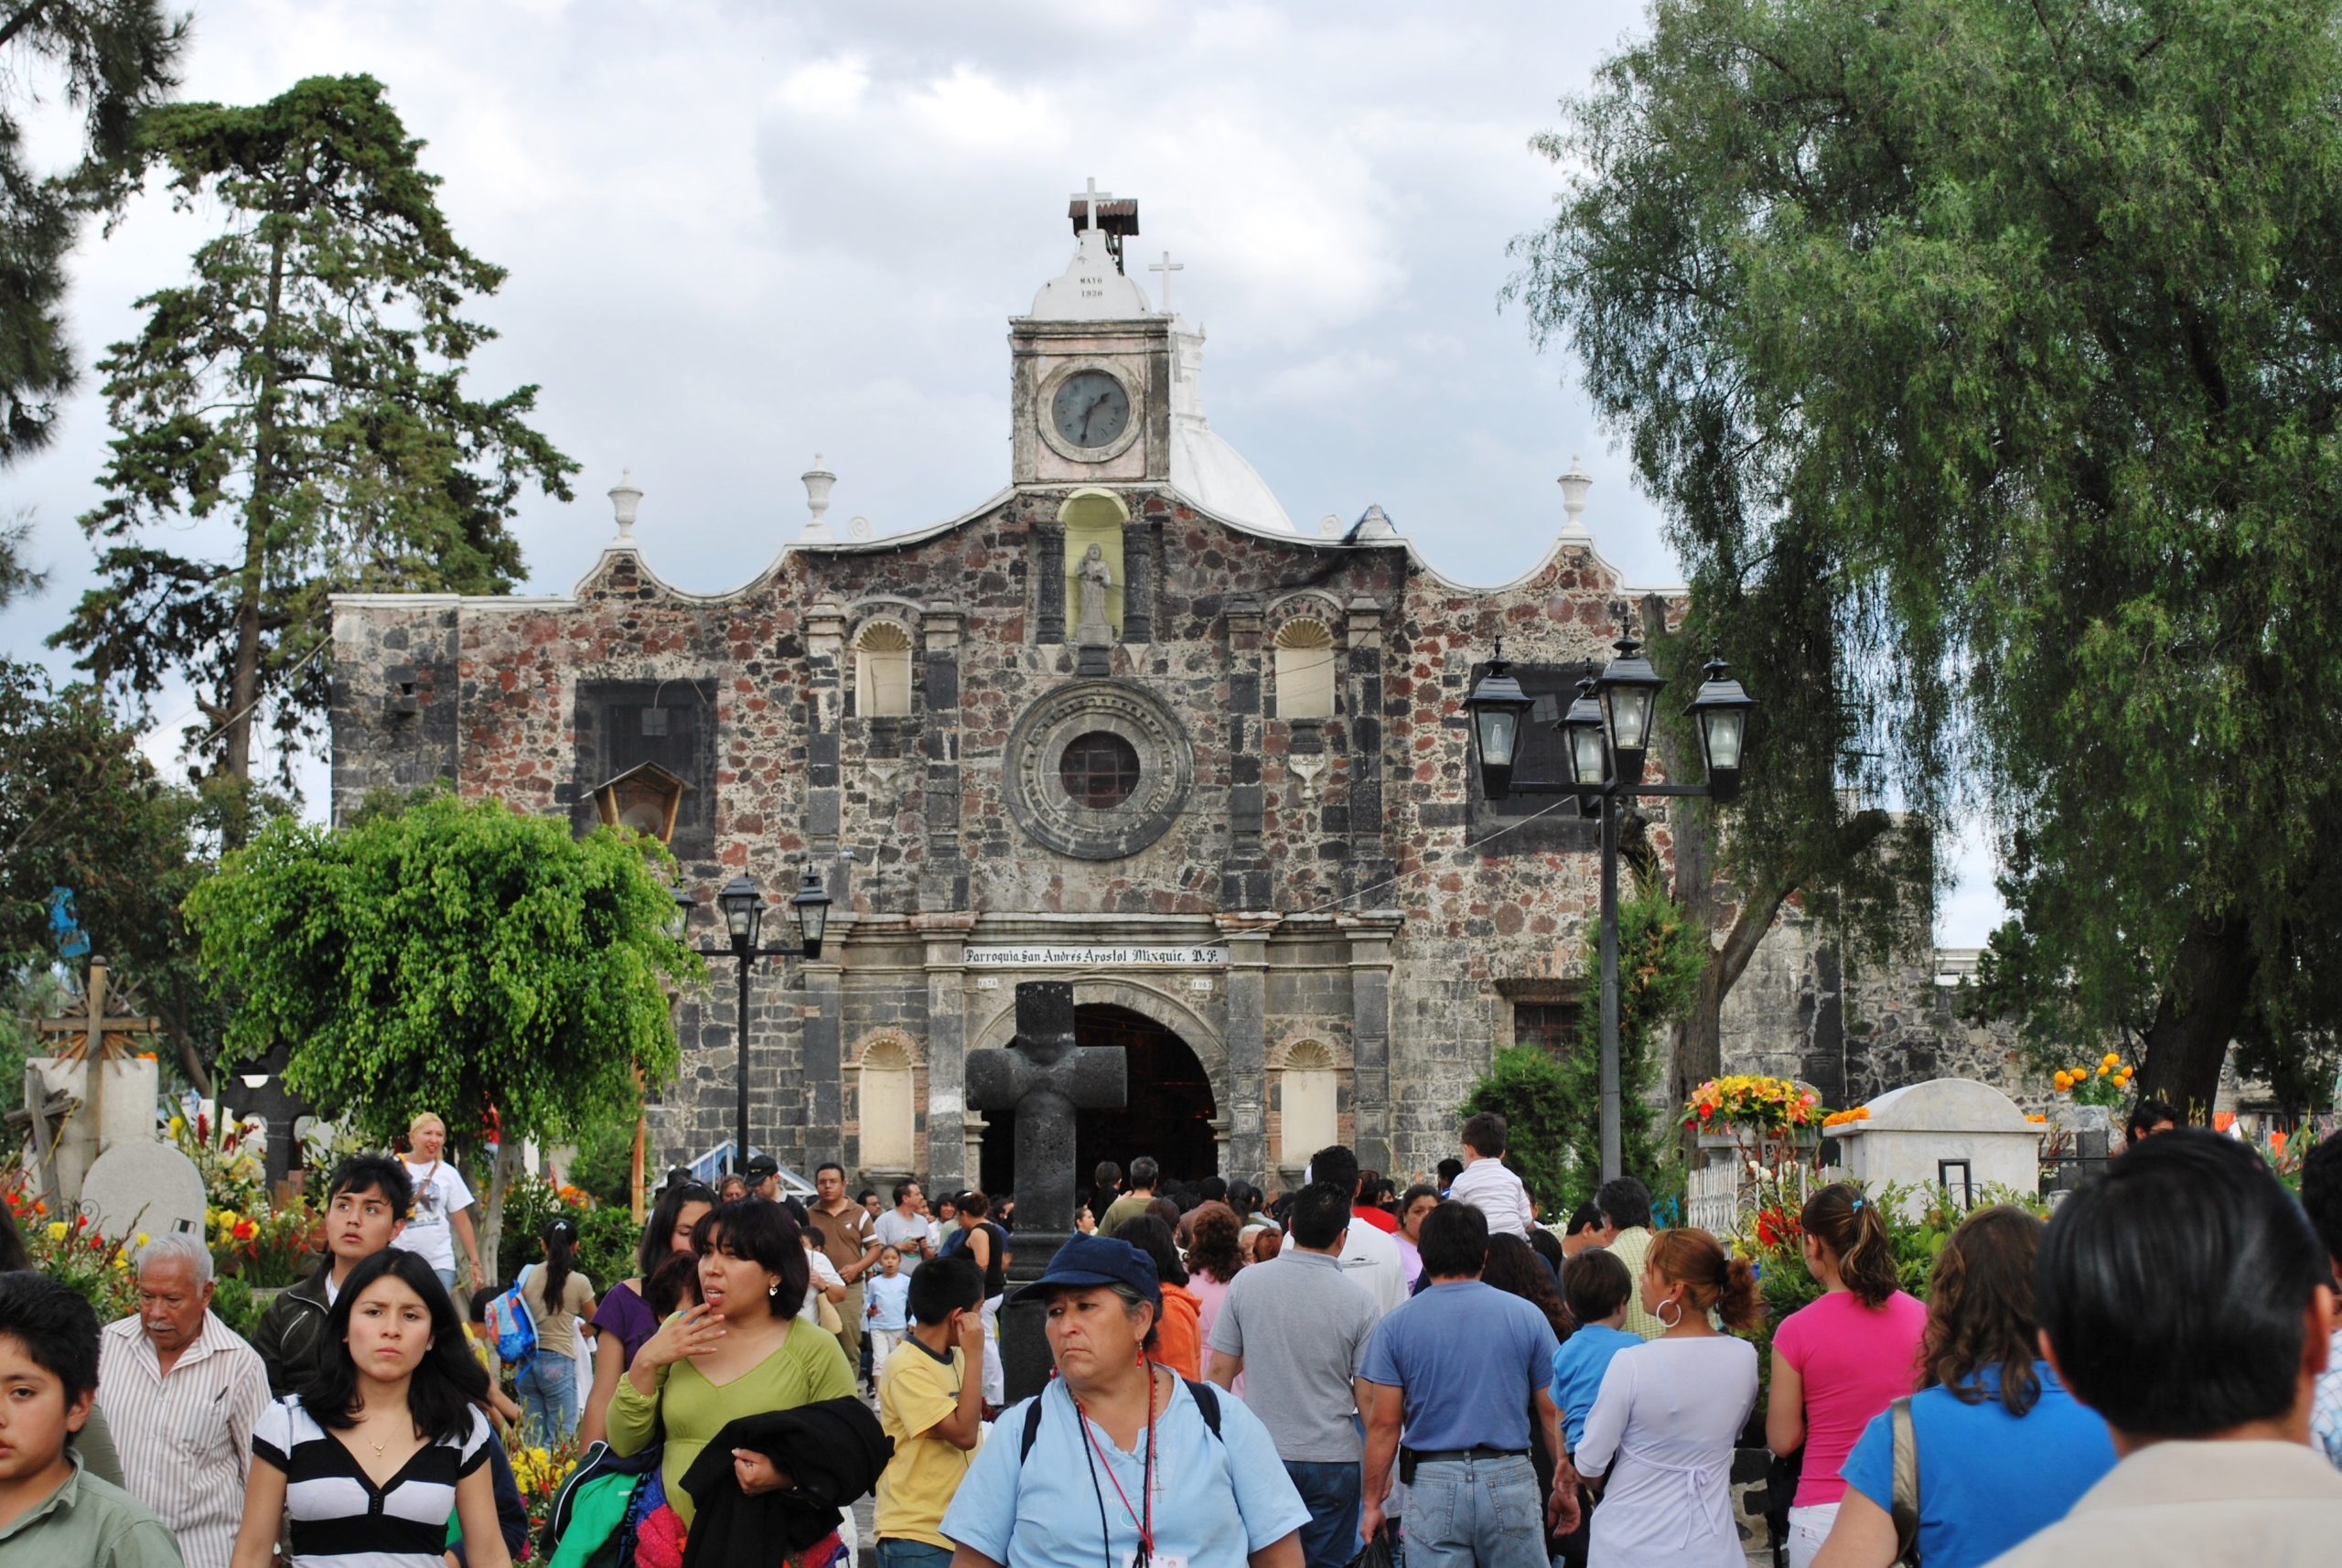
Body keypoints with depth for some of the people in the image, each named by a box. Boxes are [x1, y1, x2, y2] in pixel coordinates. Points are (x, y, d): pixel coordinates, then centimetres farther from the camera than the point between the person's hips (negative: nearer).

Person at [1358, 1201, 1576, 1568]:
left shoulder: (1395, 1325, 0)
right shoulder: (1526, 1317, 1)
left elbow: (1383, 1424, -3)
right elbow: (1554, 1414, 2)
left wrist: (1372, 1502, 4)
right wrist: (1566, 1486, 12)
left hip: (1432, 1485, 0)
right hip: (1509, 1479, 0)